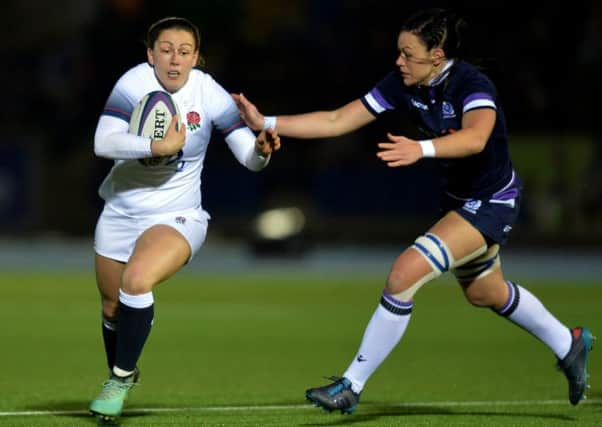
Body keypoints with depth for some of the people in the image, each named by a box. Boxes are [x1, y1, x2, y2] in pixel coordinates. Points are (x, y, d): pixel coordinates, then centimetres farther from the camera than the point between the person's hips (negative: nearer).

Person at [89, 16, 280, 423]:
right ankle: (121, 372, 47)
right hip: (121, 213, 3)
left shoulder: (209, 94, -15)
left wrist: (261, 149, -40)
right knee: (113, 305, 15)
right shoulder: (135, 83, -16)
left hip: (176, 217, -3)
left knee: (136, 280, -29)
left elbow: (249, 156, -17)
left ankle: (121, 380, -10)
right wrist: (159, 146, -38)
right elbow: (103, 142, -26)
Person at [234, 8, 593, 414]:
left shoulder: (472, 84, -29)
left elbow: (476, 137, -49)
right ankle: (569, 344, 52)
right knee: (485, 292, 28)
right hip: (458, 197, 9)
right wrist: (266, 123, -19)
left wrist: (422, 148, -66)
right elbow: (336, 121, -11)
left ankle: (351, 386, -13)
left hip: (492, 203, -9)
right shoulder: (403, 85, -11)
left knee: (405, 273, -22)